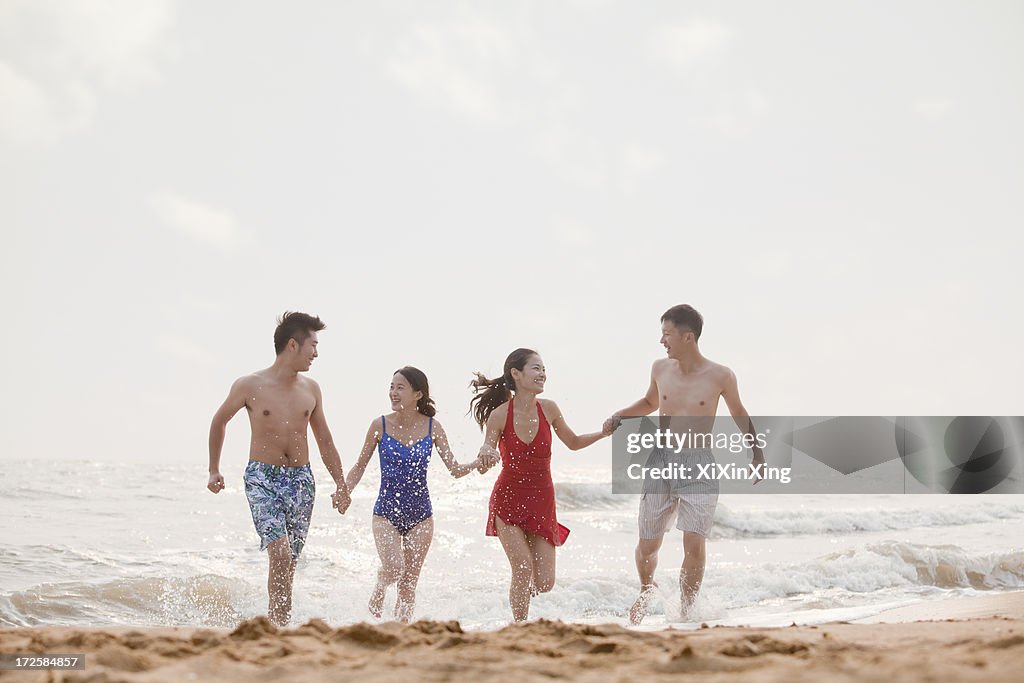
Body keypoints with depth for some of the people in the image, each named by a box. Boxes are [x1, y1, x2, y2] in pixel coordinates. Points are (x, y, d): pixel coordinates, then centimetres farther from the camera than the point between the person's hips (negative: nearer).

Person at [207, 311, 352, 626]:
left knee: (289, 561, 4)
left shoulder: (311, 389, 8)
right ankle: (279, 624, -15)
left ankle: (279, 624, 14)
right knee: (280, 553, -20)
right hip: (262, 479, -4)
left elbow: (324, 440, 17)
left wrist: (341, 485, 15)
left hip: (301, 481, 4)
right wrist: (214, 470, 16)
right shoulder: (250, 386, -5)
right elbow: (219, 421, 12)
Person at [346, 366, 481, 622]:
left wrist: (478, 463, -20)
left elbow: (455, 469, 0)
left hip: (420, 514, 1)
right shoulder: (380, 425, -5)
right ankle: (379, 591, 13)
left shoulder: (432, 428, -3)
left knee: (408, 583, 5)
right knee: (393, 570, -21)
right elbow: (360, 466, 4)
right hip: (386, 512, -1)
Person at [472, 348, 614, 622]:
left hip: (542, 501, 3)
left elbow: (573, 442, 13)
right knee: (523, 567, -19)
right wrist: (486, 454, -27)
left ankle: (518, 595, 34)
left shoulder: (548, 409, -4)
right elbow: (485, 460, -3)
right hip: (508, 499, -3)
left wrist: (603, 433, 0)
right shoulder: (499, 415, -12)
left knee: (544, 583, -1)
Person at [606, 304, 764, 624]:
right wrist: (619, 416, 9)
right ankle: (646, 591, 38)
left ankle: (686, 612, 0)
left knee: (694, 544, -15)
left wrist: (757, 452, 11)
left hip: (698, 466, -3)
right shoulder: (660, 369, 3)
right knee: (647, 545, 7)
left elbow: (738, 412, 12)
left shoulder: (720, 376, -5)